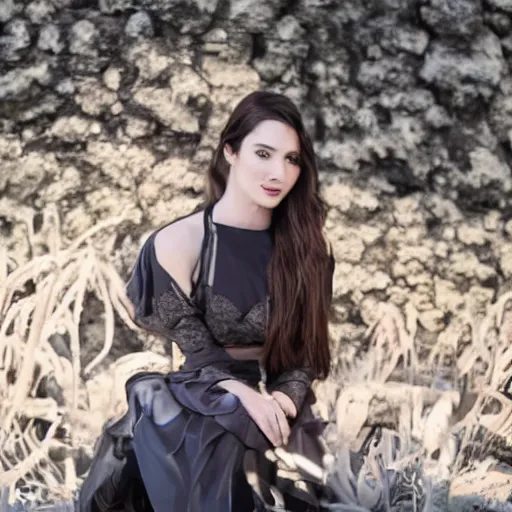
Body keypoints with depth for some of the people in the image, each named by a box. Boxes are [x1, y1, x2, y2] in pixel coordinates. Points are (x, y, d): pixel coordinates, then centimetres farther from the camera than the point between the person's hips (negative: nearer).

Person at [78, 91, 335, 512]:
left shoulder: (306, 244, 5)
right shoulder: (177, 244, -5)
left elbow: (309, 344, 4)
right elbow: (195, 348, -7)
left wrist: (286, 396, -17)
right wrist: (245, 394, -26)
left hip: (280, 401, 2)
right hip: (198, 402, -2)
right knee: (224, 456, -37)